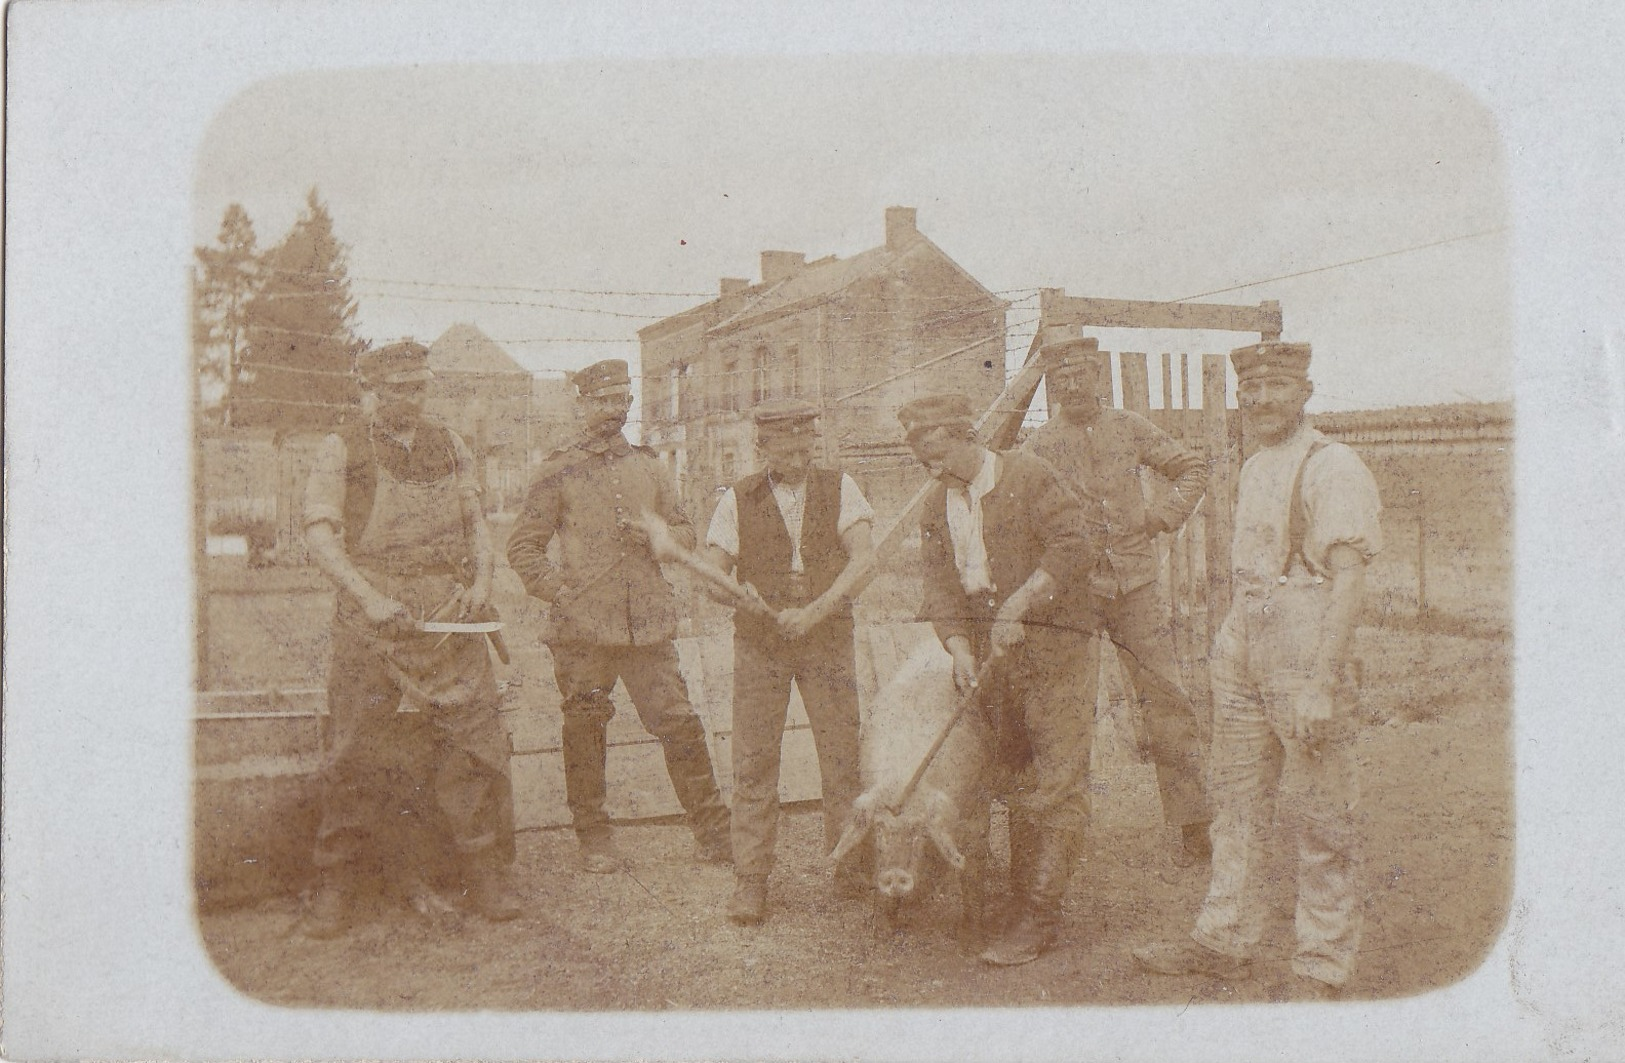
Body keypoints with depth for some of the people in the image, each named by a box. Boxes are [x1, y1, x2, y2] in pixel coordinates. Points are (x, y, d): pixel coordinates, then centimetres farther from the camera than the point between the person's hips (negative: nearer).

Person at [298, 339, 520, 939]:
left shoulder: (451, 448, 16)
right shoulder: (341, 452, 4)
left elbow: (475, 522, 19)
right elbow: (320, 535, -4)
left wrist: (482, 580, 0)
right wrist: (369, 597, -17)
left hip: (451, 618, 3)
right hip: (375, 619, -3)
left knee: (476, 740, -3)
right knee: (360, 753, 0)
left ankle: (485, 877, 8)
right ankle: (336, 887, 12)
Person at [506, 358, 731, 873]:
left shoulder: (650, 467, 15)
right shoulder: (558, 471, 4)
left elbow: (685, 533, 21)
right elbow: (523, 546, 5)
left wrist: (656, 538, -1)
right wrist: (561, 592, -8)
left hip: (649, 625, 2)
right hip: (583, 628, -2)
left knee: (680, 724, -2)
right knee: (585, 733, 4)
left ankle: (713, 832, 9)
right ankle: (593, 839, 18)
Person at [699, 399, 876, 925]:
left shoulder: (839, 489, 6)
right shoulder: (739, 499, 5)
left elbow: (863, 560, -5)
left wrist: (813, 612, -16)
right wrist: (770, 612, -15)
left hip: (828, 641, 0)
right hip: (758, 645, 0)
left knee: (844, 754, 1)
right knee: (753, 762, -1)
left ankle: (854, 867, 15)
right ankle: (750, 879, 7)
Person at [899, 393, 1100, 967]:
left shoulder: (1027, 475, -5)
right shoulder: (938, 505, 13)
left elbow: (1073, 546, -13)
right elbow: (939, 582, 6)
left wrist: (1019, 604, -18)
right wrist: (959, 649, -8)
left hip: (1050, 644, -6)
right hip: (990, 653, 6)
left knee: (1057, 778, -8)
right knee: (1016, 778, 10)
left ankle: (1039, 914, -5)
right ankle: (1025, 906, 16)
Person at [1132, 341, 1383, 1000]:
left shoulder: (1333, 469, -11)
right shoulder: (1253, 468, 16)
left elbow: (1347, 580, -17)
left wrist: (1321, 684, -23)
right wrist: (1231, 650, 16)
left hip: (1306, 668, -8)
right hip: (1241, 661, 8)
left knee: (1318, 824, 1)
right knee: (1236, 804, 15)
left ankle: (1322, 970, 12)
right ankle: (1224, 941, 27)